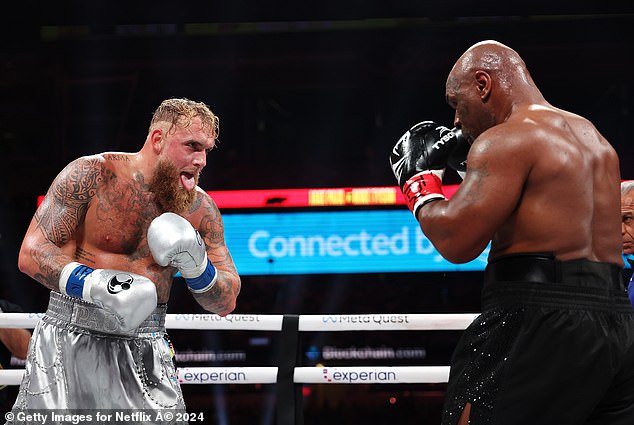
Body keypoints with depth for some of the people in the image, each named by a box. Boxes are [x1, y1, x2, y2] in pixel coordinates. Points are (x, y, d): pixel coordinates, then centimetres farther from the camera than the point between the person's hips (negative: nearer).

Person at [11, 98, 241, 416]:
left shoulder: (199, 208, 4)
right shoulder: (91, 175, -6)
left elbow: (226, 303, 8)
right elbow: (31, 253, -10)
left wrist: (196, 267, -13)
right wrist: (96, 285, -24)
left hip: (145, 349, 3)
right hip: (71, 339, -3)